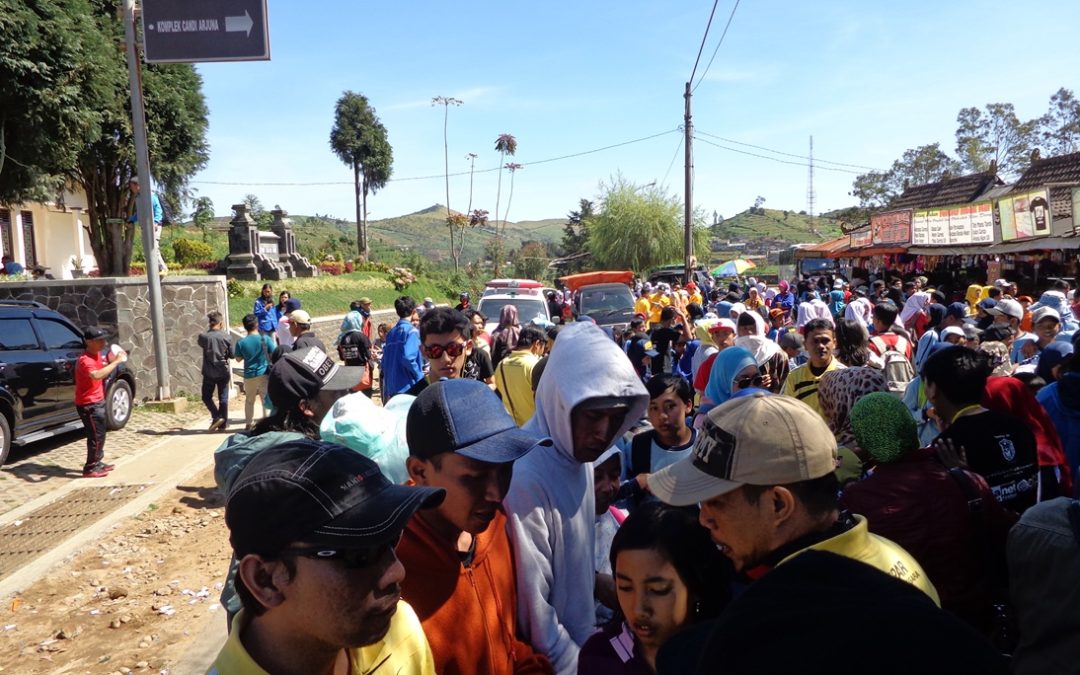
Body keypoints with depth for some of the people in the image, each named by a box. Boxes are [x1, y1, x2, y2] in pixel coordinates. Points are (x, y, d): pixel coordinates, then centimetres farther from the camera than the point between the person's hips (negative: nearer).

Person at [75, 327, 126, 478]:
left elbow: (102, 368, 24)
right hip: (88, 404, -10)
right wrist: (116, 362, -40)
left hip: (98, 401, 10)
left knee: (100, 434, 18)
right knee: (96, 436, -6)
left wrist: (111, 360, 3)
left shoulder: (97, 355, 6)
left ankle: (97, 463, 30)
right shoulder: (85, 360, -24)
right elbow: (96, 375, -43)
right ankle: (90, 469, 3)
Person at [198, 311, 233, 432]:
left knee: (206, 397, 15)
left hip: (209, 373, 0)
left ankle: (216, 416, -2)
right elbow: (231, 355, 0)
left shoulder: (203, 336, -9)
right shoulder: (226, 336, -9)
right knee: (223, 398, 8)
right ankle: (223, 424, 10)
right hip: (223, 372, 0)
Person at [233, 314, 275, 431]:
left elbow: (238, 359, 5)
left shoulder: (241, 342, -6)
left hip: (249, 375, 2)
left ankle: (248, 424, 26)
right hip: (264, 373, -2)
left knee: (249, 400, 18)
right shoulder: (266, 338, -11)